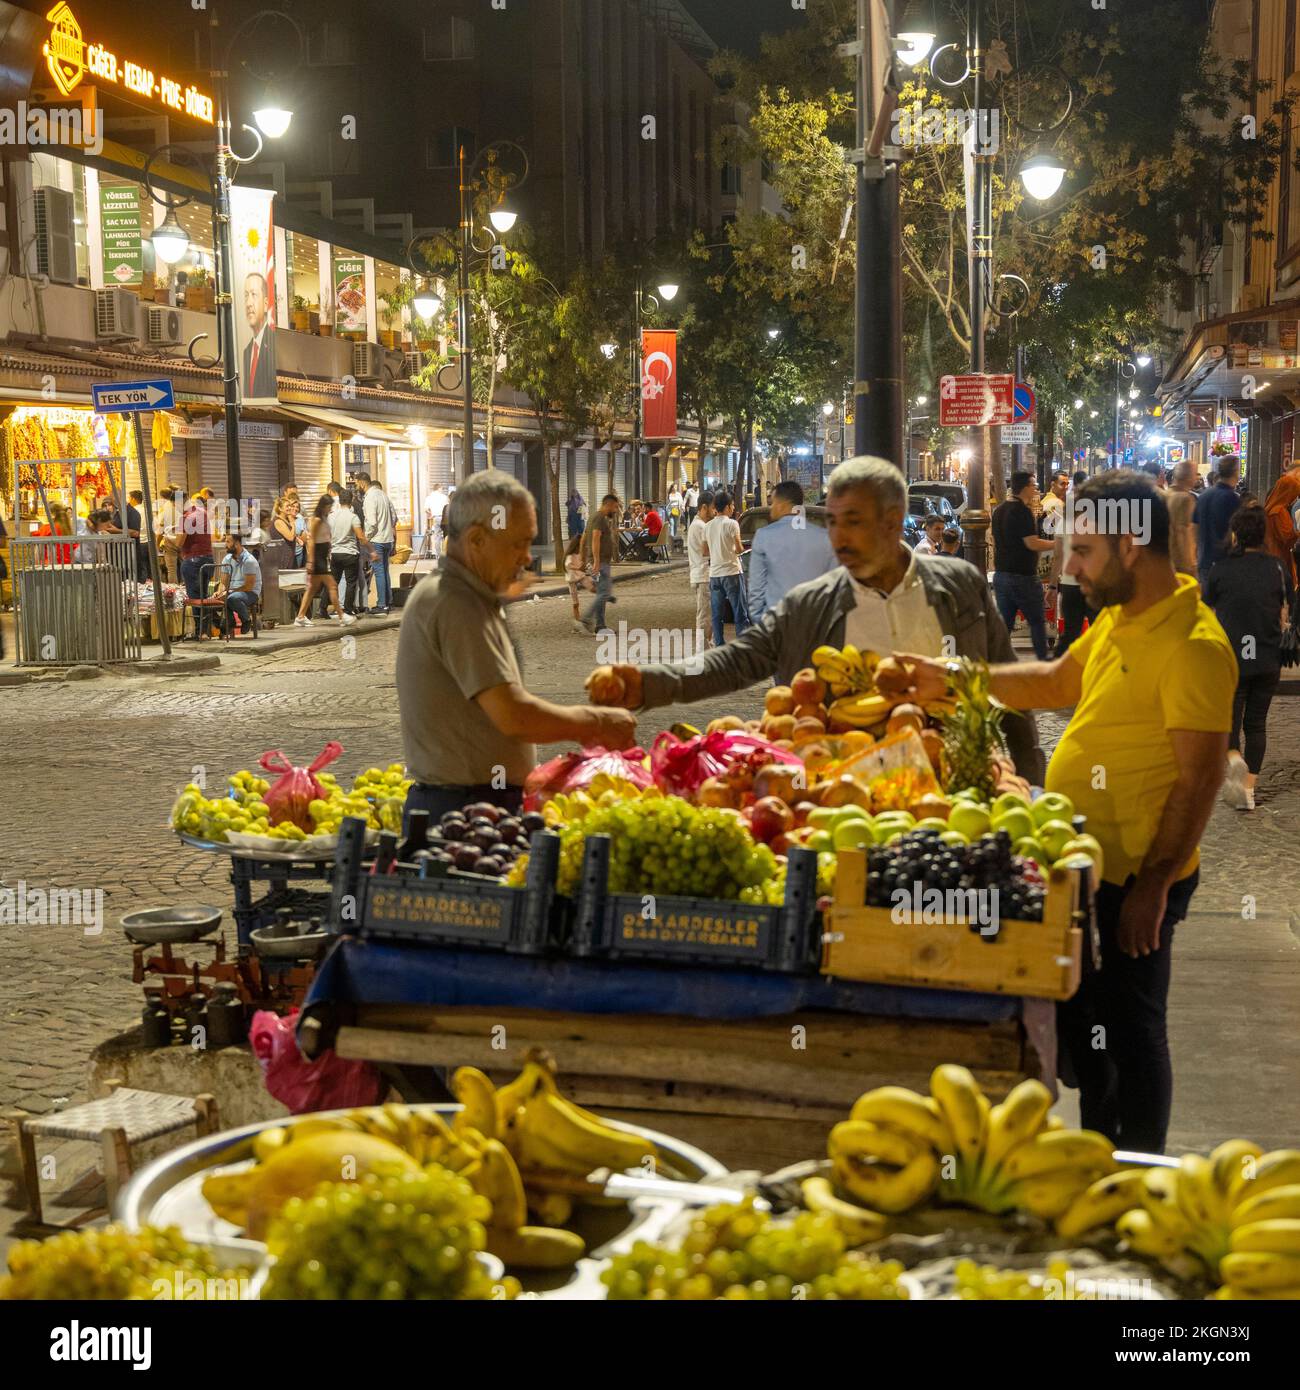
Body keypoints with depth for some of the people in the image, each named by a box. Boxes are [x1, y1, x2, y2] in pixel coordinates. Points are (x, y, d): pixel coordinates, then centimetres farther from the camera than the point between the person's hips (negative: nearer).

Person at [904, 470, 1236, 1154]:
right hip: (1085, 864, 10)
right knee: (1078, 1018, 21)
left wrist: (1153, 886, -24)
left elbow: (1200, 779, -24)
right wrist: (953, 679, 15)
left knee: (1128, 1030, 4)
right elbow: (1057, 682, 22)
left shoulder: (1193, 647, -22)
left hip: (1133, 880, -9)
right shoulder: (1119, 618, 8)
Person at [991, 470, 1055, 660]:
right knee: (1037, 621, 5)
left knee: (1004, 623, 8)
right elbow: (1032, 543, -19)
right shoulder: (1022, 510, -14)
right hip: (1023, 576, -7)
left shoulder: (999, 510, 12)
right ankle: (1042, 659, 9)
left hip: (1001, 574, 7)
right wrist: (1057, 543, -11)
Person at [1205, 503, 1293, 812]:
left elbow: (1209, 615, 4)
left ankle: (1234, 759, -24)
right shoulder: (1278, 568, -1)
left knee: (1229, 719, 7)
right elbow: (1285, 615, 4)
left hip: (1230, 659, -2)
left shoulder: (1221, 569, -5)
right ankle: (1248, 788, 12)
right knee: (1256, 722, 13)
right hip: (1268, 660, 2)